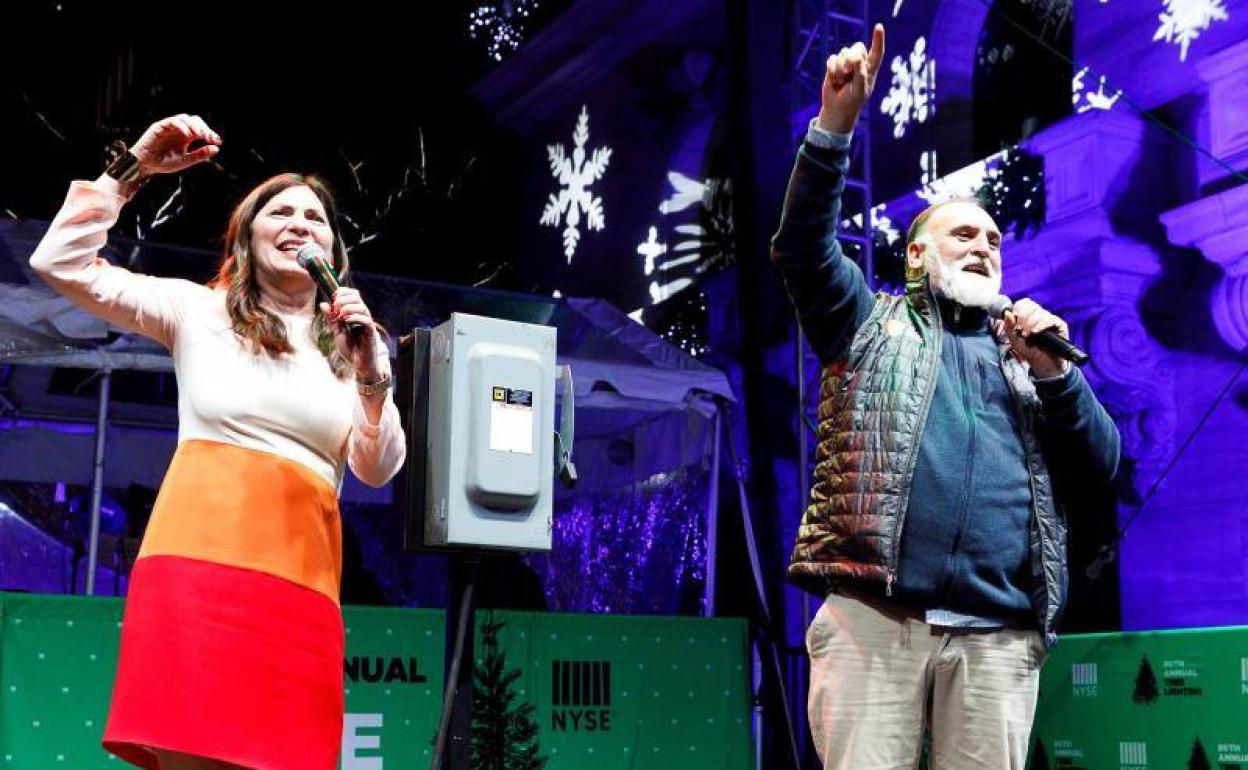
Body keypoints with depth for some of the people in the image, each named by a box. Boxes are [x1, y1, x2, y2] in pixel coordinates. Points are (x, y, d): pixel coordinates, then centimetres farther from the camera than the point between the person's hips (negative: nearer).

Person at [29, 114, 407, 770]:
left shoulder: (351, 344, 19)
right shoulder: (202, 310, 14)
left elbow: (376, 471, 9)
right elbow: (60, 264, 7)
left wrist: (370, 369, -5)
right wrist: (132, 169, 2)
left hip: (299, 580, 3)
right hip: (198, 562, -2)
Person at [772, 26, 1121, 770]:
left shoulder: (1022, 352, 27)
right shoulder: (872, 322, 21)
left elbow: (1100, 465, 18)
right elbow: (804, 245, 4)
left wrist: (1053, 372, 2)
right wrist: (836, 123, -8)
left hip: (998, 635, 3)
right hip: (872, 616, -2)